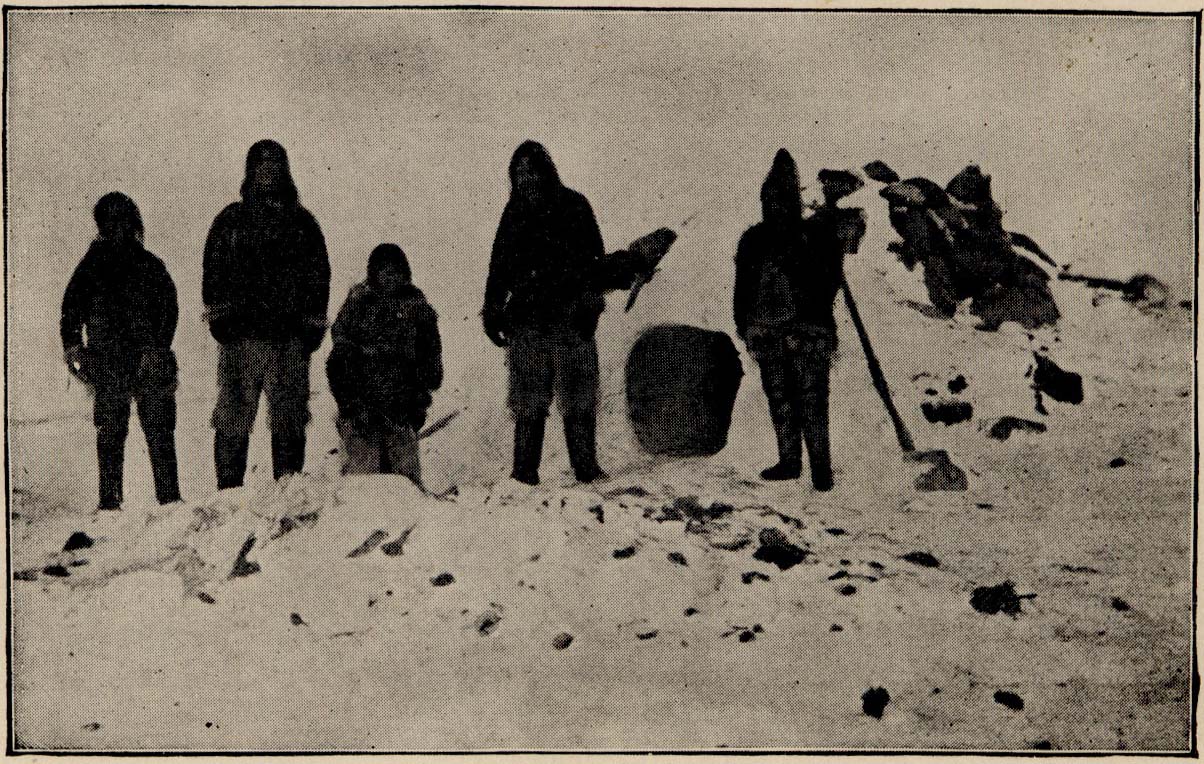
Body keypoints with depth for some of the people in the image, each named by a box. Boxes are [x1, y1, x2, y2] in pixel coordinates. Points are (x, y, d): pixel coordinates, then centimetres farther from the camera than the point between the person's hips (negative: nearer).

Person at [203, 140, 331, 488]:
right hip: (241, 336, -1)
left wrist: (313, 325, 3)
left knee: (290, 422, 1)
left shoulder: (303, 221, 15)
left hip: (290, 338, 1)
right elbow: (213, 270, 6)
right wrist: (218, 316, -6)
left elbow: (319, 275, 12)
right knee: (233, 421, -3)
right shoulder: (230, 220, 12)